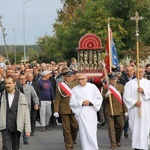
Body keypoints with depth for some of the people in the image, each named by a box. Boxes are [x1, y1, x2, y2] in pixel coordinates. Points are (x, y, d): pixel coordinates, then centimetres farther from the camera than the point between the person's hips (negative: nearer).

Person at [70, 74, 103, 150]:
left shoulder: (92, 87, 2)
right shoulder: (75, 89, 4)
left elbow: (99, 98, 3)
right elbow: (72, 102, 1)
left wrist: (90, 102, -11)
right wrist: (81, 103, -12)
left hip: (91, 112, 0)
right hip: (81, 113, 0)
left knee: (92, 131, 2)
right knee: (84, 131, -3)